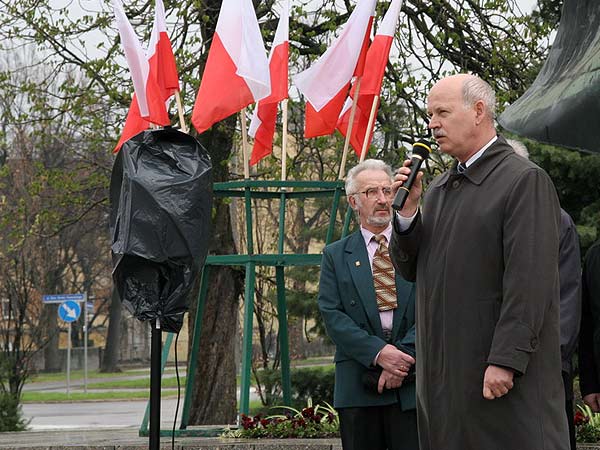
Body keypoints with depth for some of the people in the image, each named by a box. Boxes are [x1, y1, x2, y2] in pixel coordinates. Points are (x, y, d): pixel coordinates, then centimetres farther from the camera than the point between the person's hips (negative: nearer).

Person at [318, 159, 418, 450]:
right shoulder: (336, 255, 11)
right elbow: (332, 315, 0)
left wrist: (404, 356, -12)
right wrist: (378, 353, -13)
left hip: (412, 383, 0)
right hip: (358, 385, 0)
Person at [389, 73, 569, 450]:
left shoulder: (525, 180, -7)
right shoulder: (438, 189, 18)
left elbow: (529, 281, -15)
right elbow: (410, 269, 18)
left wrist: (505, 361, -21)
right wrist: (408, 211, 1)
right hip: (443, 374, 7)